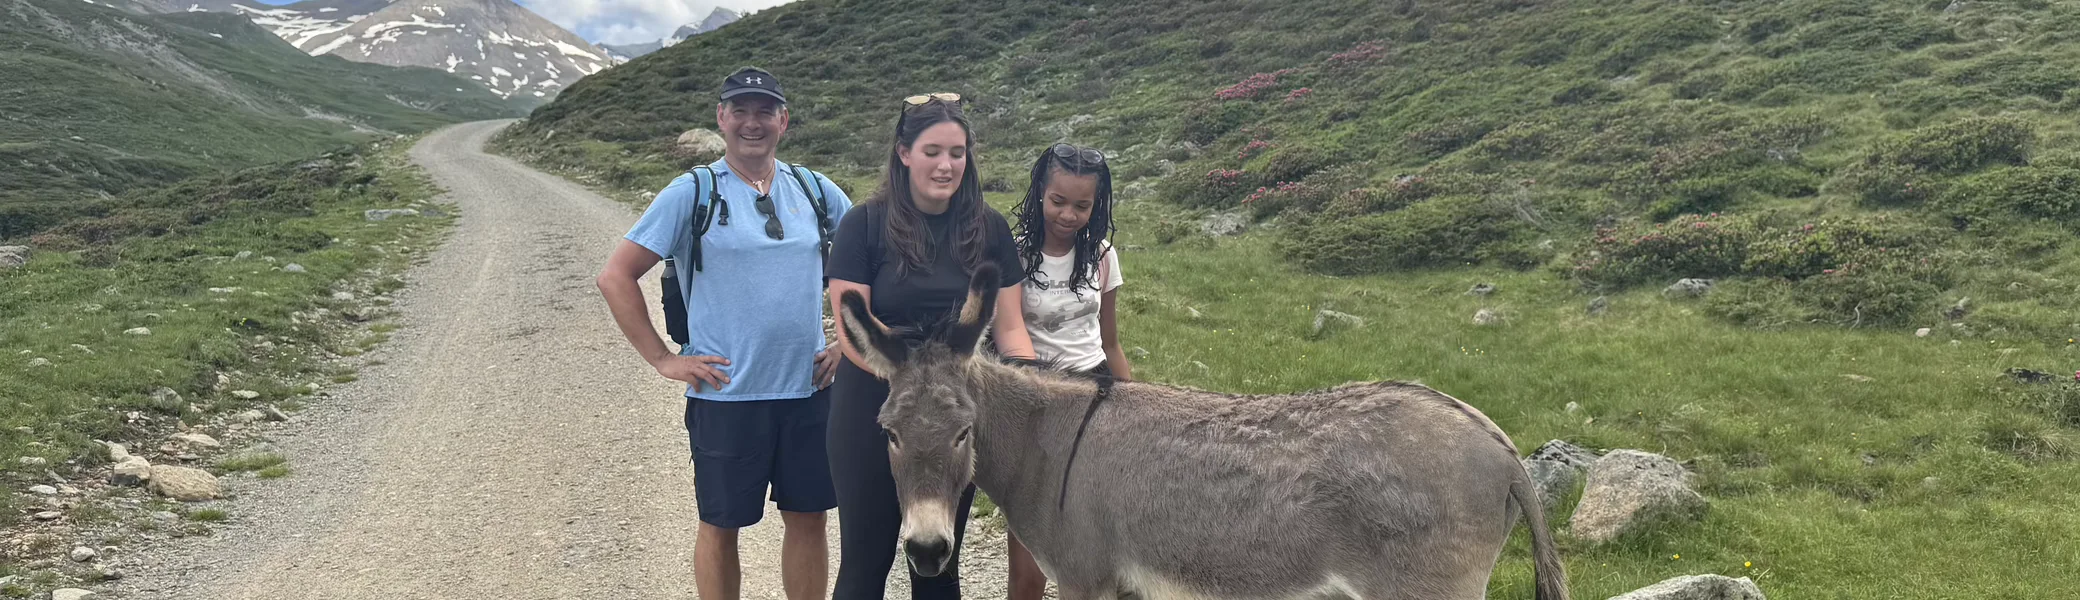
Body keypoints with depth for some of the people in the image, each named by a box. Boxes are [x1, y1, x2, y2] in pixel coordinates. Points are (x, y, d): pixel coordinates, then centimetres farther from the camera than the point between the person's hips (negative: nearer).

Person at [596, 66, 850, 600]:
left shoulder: (816, 191, 5)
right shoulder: (691, 193, -5)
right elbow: (615, 277, -5)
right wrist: (663, 360, -8)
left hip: (808, 390, 3)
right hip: (726, 395, -3)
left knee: (808, 517, 11)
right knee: (722, 525, 9)